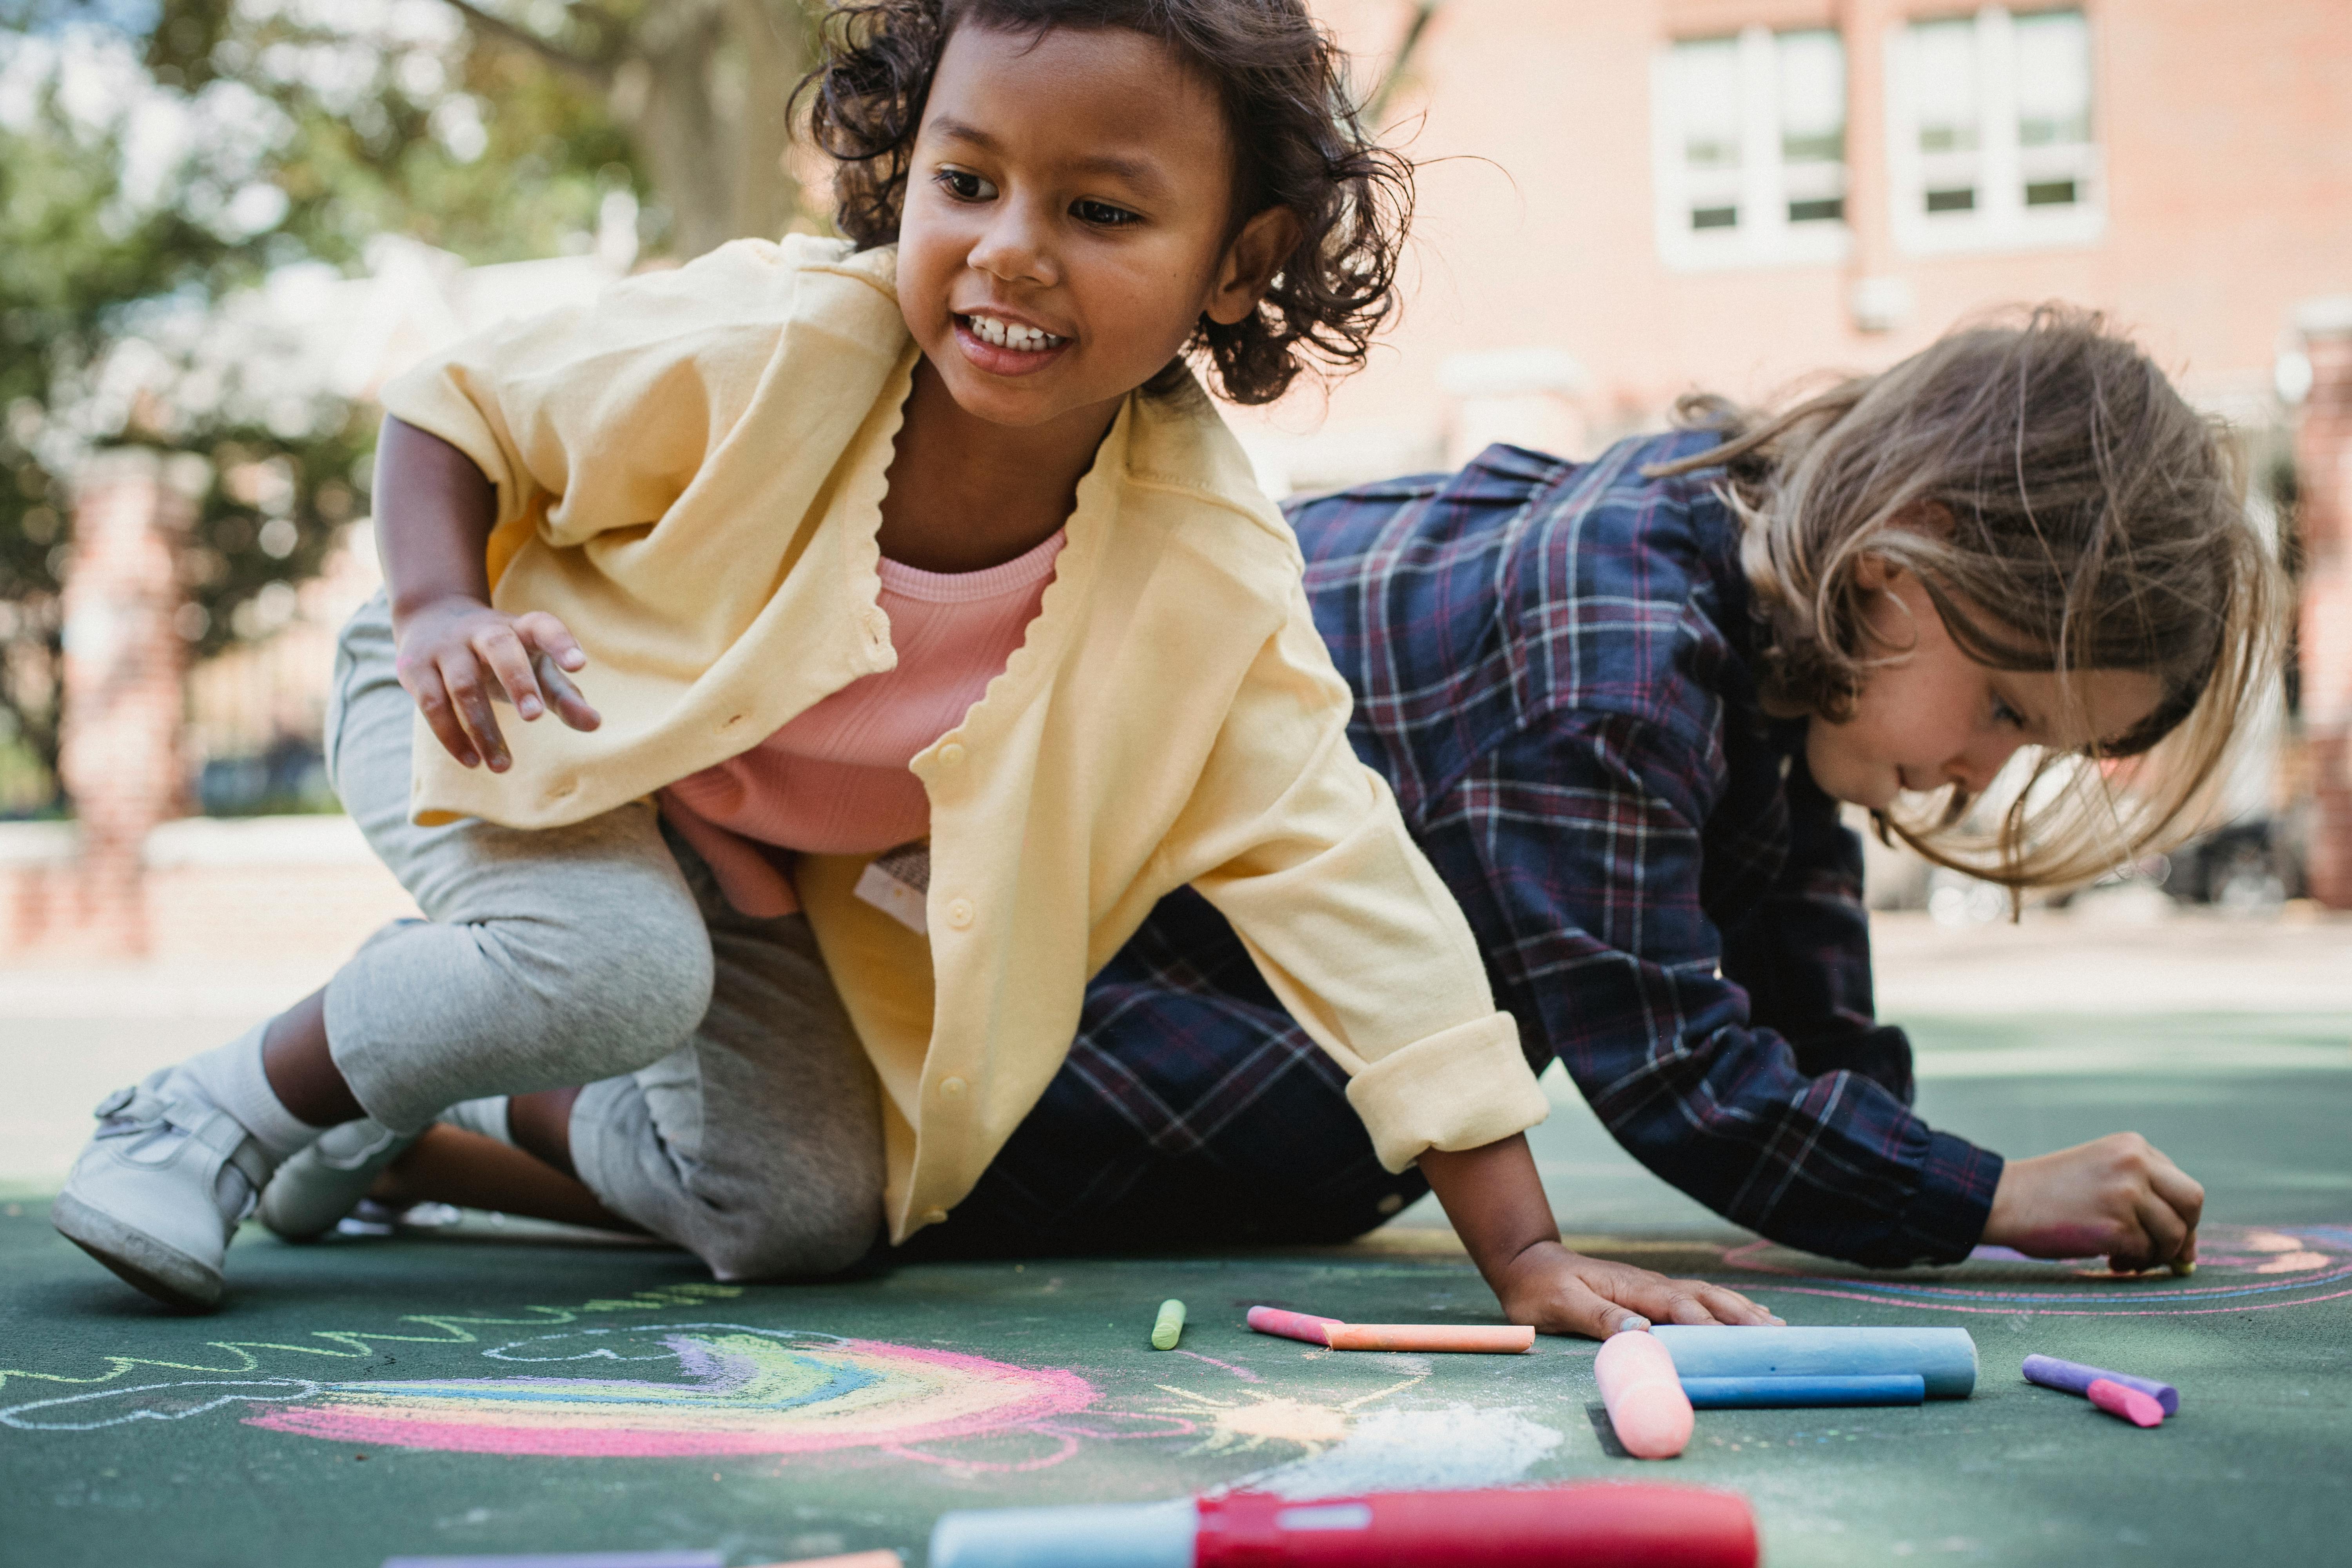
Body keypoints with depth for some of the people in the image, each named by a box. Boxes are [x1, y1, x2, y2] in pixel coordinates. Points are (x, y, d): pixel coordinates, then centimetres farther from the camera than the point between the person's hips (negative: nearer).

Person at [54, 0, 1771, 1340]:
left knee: (803, 1212, -3)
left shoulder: (1212, 570, -26)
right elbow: (456, 412, -15)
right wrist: (445, 610, -37)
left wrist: (1528, 1254, -29)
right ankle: (222, 1106, -8)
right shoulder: (761, 351, -32)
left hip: (776, 880, 4)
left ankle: (444, 1102, 21)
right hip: (519, 724, -4)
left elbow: (1346, 885, -27)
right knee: (615, 964, -34)